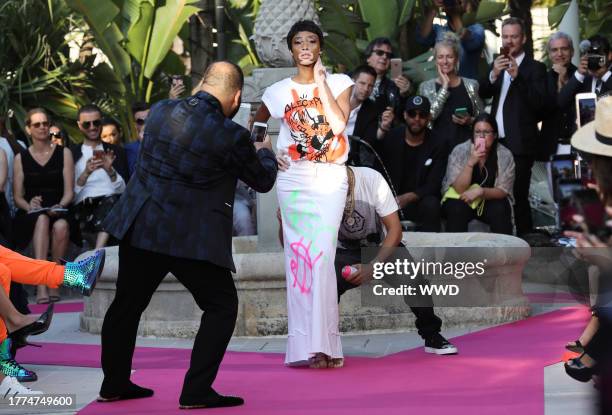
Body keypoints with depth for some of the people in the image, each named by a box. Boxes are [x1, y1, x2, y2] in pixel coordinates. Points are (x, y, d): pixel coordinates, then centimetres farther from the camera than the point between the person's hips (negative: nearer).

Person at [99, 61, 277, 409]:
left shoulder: (161, 111, 4)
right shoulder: (231, 136, -13)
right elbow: (263, 180, 3)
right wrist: (265, 152, 25)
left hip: (139, 228, 6)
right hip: (191, 238, -6)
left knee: (128, 304, 18)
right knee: (222, 307, 8)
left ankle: (115, 383, 28)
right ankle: (197, 391, 4)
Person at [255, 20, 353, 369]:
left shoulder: (339, 83, 4)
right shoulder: (280, 91, 6)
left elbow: (339, 124, -11)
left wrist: (320, 82, -9)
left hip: (331, 181, -1)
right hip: (293, 181, 1)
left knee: (322, 258, -12)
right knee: (298, 258, 0)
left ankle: (322, 344, -11)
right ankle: (306, 345, 4)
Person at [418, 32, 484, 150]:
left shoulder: (471, 85, 8)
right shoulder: (426, 87, 6)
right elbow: (430, 115, -10)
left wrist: (470, 121, -8)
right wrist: (444, 87, -5)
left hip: (466, 145, 1)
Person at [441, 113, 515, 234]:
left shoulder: (505, 155, -10)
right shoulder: (460, 151, -13)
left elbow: (502, 191, -11)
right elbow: (459, 189, -19)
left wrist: (480, 191, -30)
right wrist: (470, 163, -33)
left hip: (490, 201, 1)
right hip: (460, 200, -1)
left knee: (500, 210, -29)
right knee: (457, 208, -32)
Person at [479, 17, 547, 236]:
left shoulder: (535, 68, -3)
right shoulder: (497, 64, 15)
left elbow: (540, 103, -14)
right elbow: (483, 94, 4)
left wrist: (517, 76, -23)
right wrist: (493, 74, -15)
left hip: (520, 144, -5)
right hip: (496, 140, 5)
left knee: (518, 196, -4)